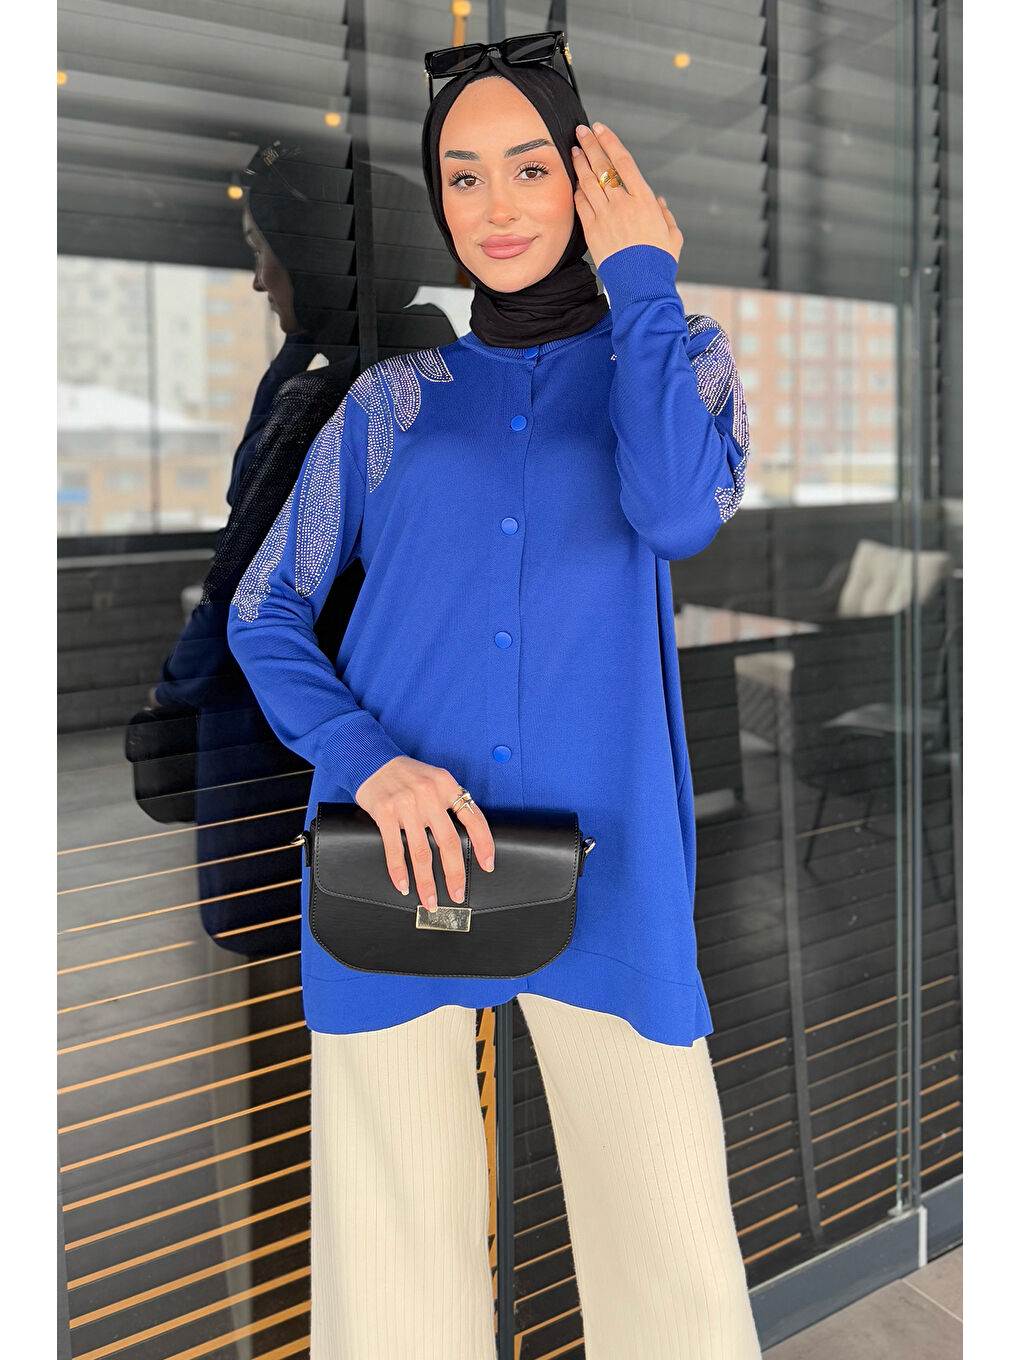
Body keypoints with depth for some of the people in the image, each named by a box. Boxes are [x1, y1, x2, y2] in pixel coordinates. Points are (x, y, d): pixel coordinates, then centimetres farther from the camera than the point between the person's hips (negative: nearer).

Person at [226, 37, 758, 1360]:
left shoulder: (680, 356, 10)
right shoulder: (393, 398, 12)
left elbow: (676, 513, -13)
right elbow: (264, 615, 9)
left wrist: (641, 274, -2)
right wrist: (364, 760, -9)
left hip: (604, 868, 0)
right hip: (399, 855, 1)